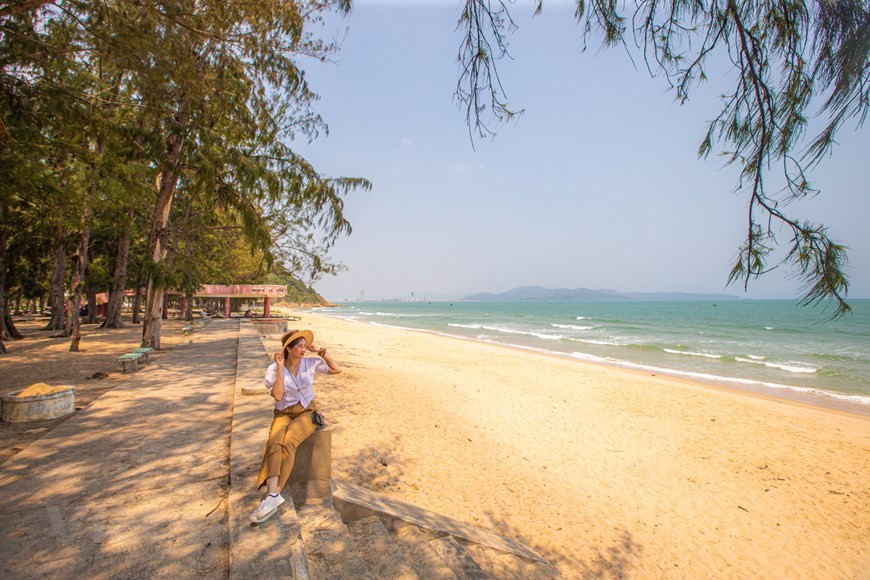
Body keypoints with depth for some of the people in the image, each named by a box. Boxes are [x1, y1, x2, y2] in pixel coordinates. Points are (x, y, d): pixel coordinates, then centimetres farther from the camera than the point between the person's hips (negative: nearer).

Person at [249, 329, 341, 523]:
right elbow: (277, 396, -14)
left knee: (289, 442, -31)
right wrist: (280, 368, -17)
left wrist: (320, 351, -7)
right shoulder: (274, 369, -4)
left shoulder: (310, 363, -2)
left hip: (306, 412, 0)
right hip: (284, 413, 1)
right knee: (274, 442, -32)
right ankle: (273, 494, -42)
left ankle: (273, 494, -30)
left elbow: (337, 369, -3)